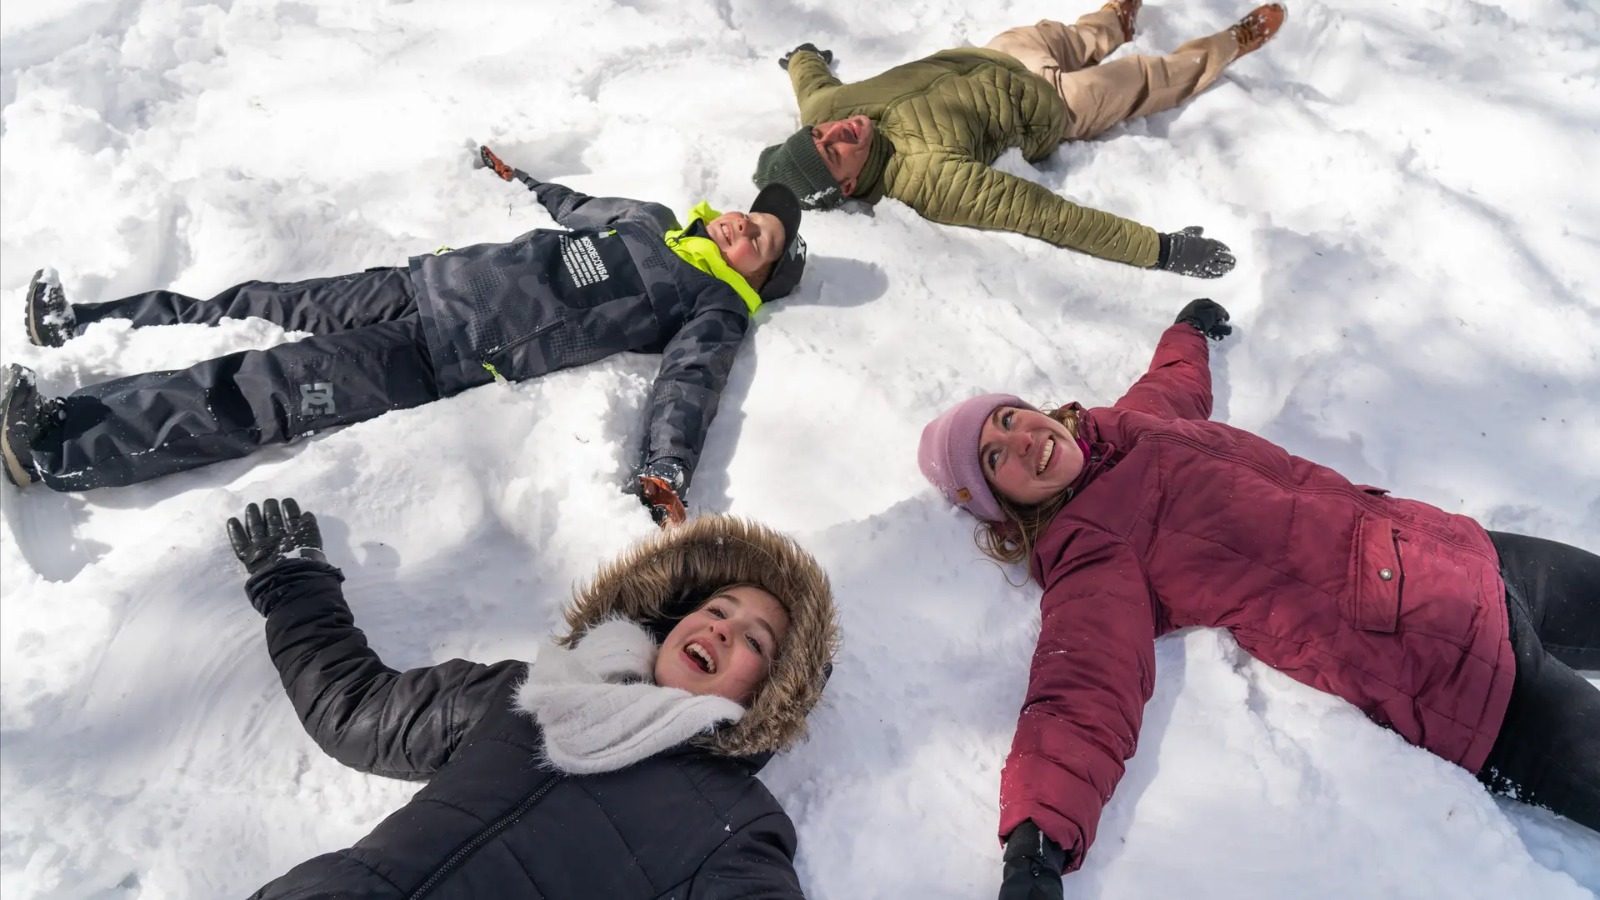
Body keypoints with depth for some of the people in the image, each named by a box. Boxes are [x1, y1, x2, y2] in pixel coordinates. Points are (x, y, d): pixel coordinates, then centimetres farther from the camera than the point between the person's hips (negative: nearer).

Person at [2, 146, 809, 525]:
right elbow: (573, 208, 33)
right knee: (262, 306, 9)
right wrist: (514, 178, 44)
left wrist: (664, 480, -36)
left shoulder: (714, 311, -4)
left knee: (270, 390, -15)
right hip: (426, 286, 7)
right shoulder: (651, 222, 16)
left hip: (447, 363, -7)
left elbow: (688, 386, -20)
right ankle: (81, 326, 23)